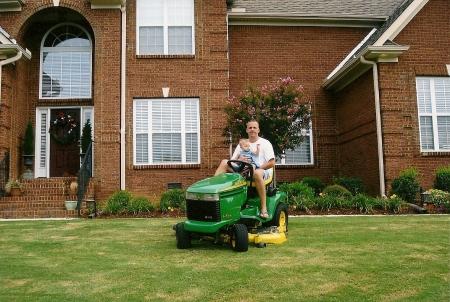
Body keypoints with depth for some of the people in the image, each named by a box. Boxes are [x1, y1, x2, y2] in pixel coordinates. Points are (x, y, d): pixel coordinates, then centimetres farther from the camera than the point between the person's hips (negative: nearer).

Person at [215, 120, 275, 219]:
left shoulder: (265, 143, 7)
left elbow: (271, 163, -5)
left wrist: (254, 168, -15)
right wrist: (239, 160, -14)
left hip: (262, 172, -4)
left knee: (257, 173, -41)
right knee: (224, 162, -10)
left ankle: (264, 208, -37)